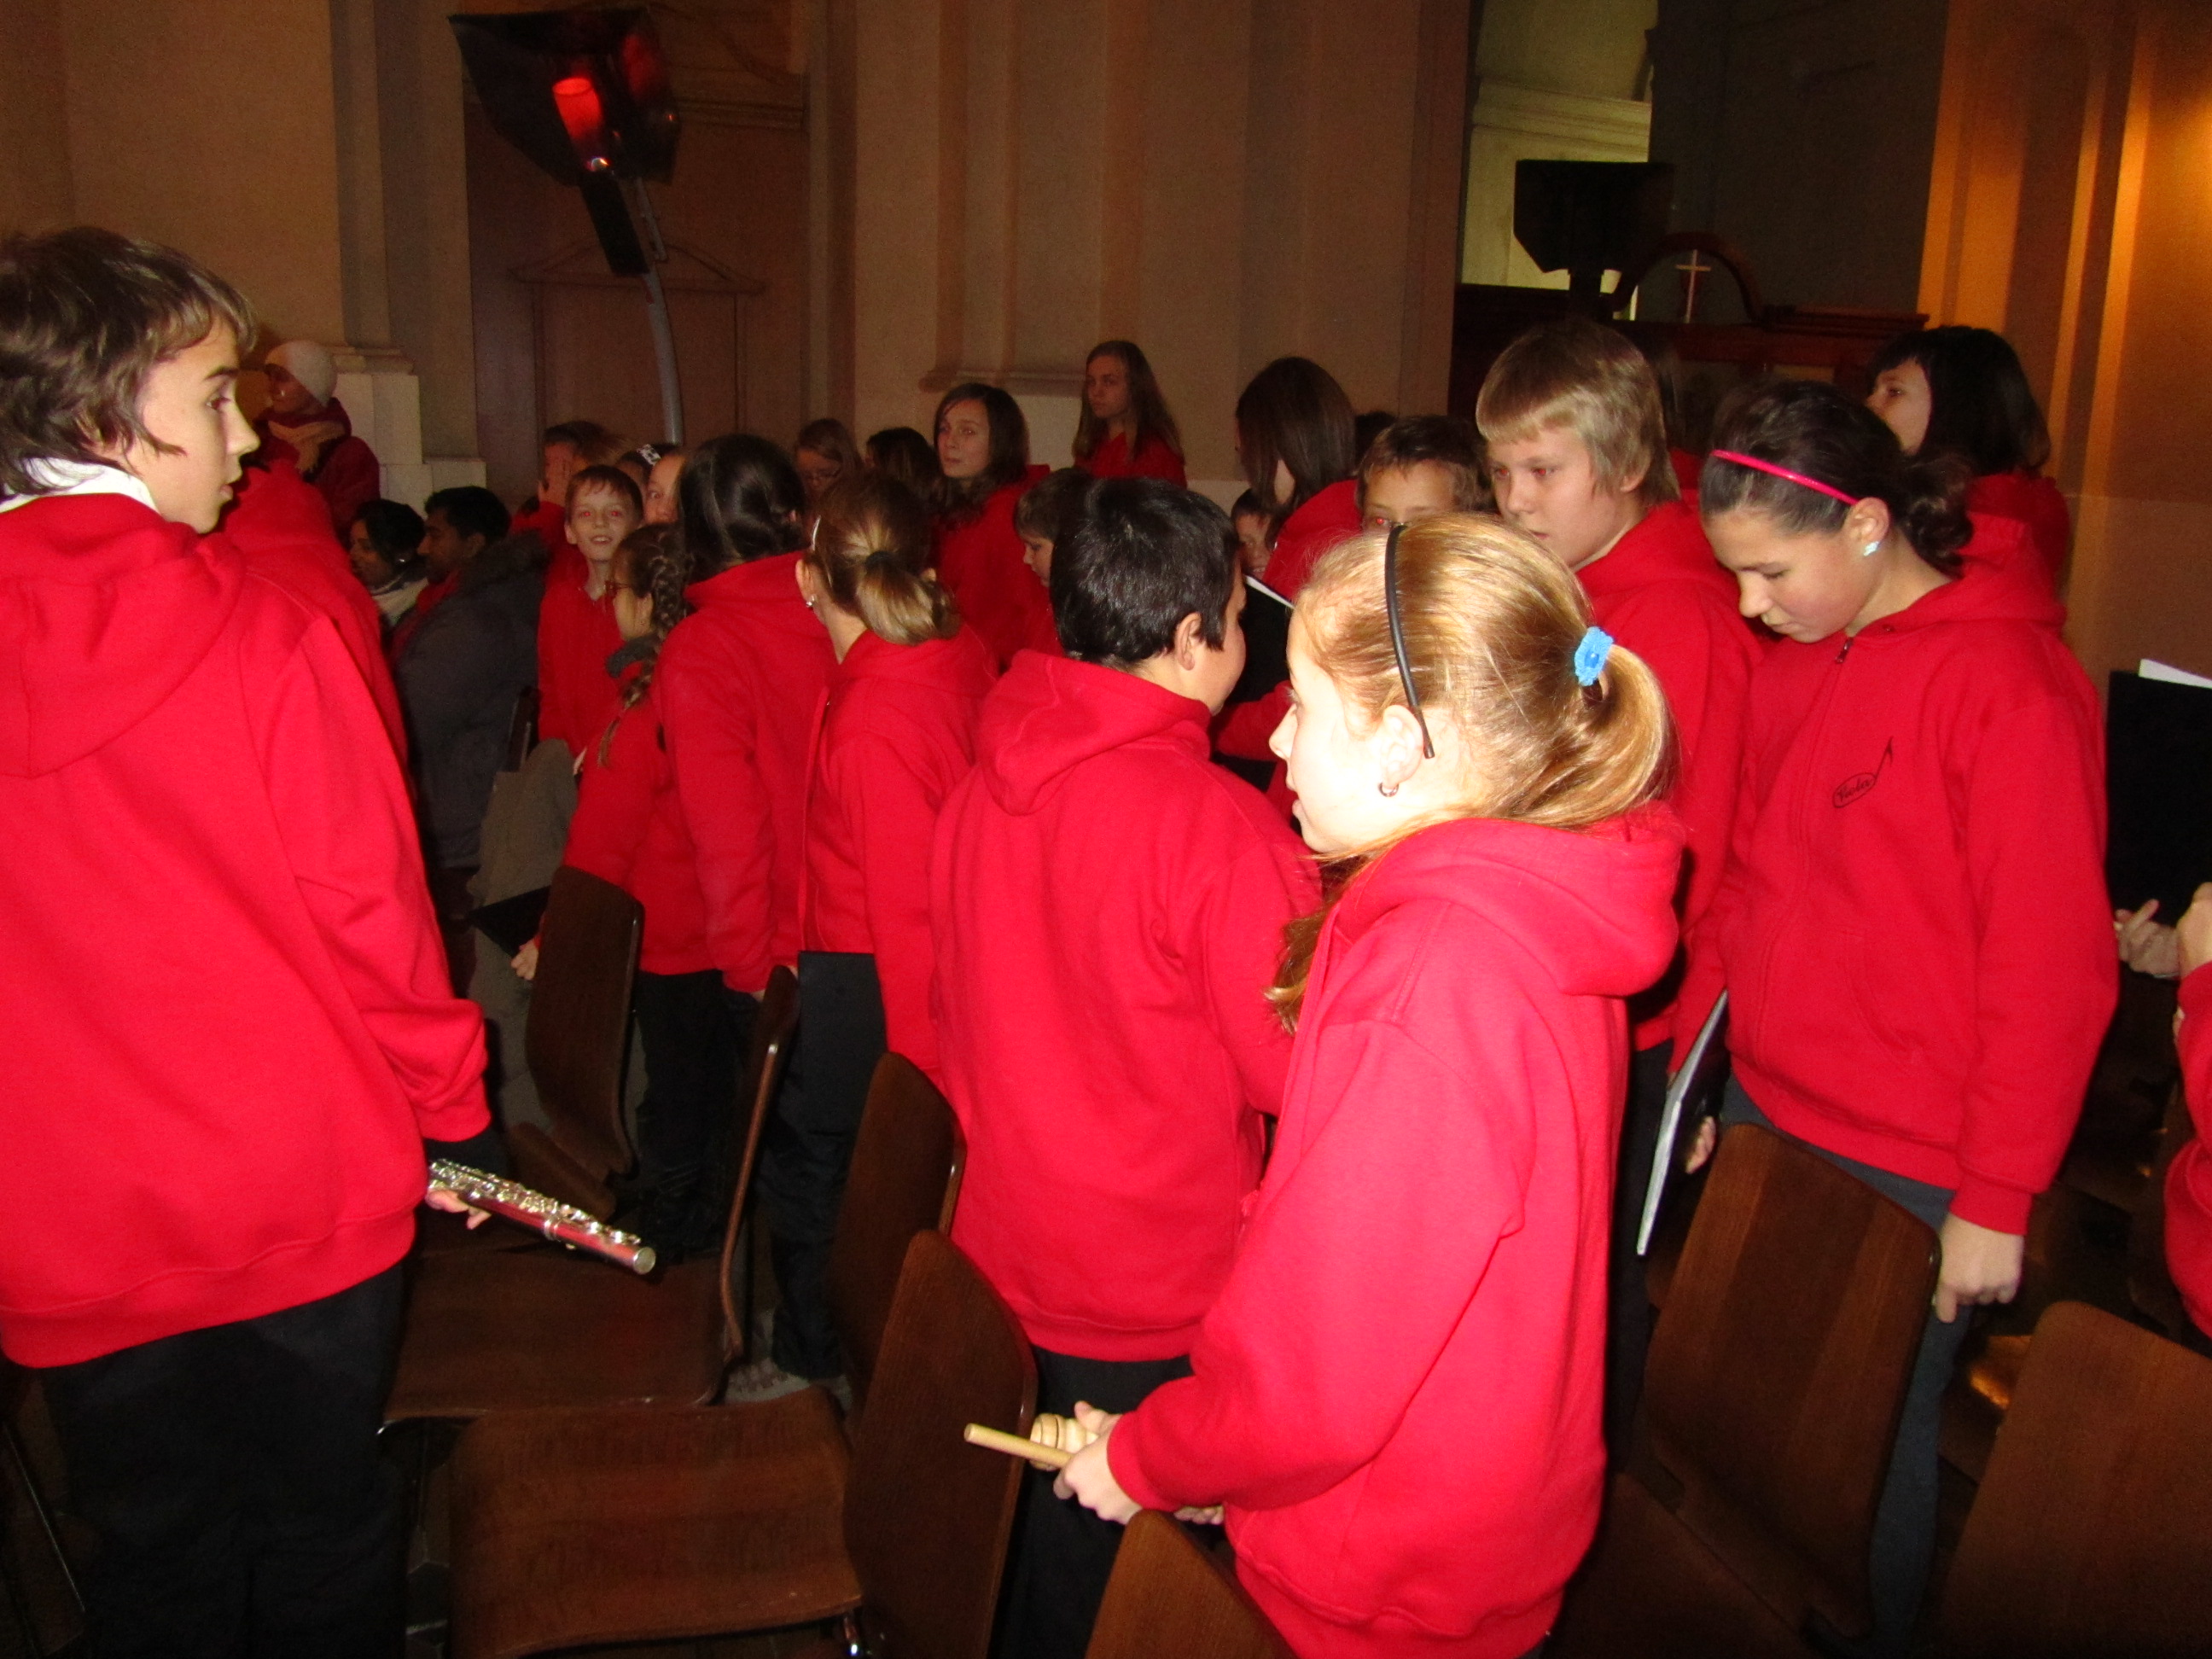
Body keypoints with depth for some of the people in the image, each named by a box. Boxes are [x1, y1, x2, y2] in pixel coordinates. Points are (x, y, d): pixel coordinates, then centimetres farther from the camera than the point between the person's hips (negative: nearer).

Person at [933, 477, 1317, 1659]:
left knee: (1022, 1550, 24)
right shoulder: (1216, 826, -25)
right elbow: (1294, 1070, -17)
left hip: (1001, 1248, 6)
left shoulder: (981, 785, -3)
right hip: (1157, 1298, -6)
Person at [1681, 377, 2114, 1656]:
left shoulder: (2009, 685, -16)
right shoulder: (1793, 663, 5)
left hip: (1910, 1166, -6)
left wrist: (1999, 1200, -11)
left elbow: (2055, 967, -14)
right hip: (1768, 1118, 6)